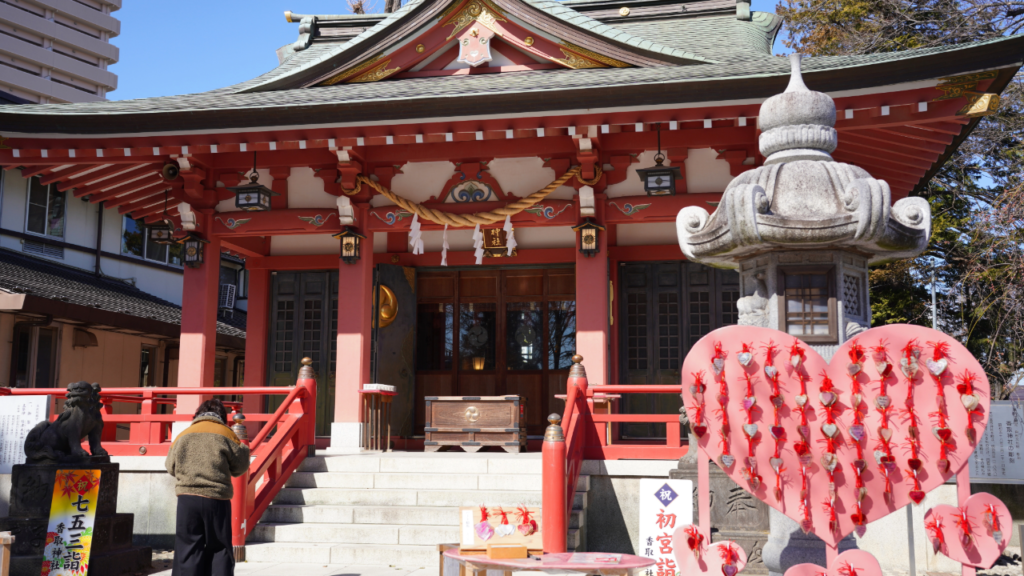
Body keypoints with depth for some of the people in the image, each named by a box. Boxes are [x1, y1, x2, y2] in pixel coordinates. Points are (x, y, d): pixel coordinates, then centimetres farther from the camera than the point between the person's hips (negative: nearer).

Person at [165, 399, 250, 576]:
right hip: (217, 500, -2)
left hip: (187, 498, 2)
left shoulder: (183, 435, 9)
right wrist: (243, 448, 22)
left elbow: (171, 467, 16)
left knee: (187, 548, 5)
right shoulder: (226, 434, 0)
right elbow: (240, 465, 5)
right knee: (220, 548, 7)